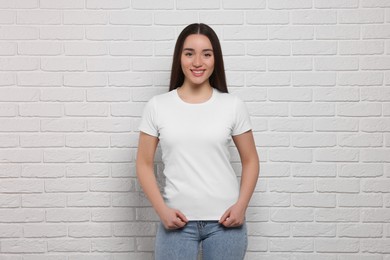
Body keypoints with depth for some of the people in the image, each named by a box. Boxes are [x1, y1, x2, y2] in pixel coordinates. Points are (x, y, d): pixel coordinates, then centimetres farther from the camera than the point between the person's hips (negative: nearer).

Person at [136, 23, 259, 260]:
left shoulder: (233, 106, -1)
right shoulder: (157, 106, -1)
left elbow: (250, 161, 5)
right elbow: (144, 163, 2)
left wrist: (241, 205, -6)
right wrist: (162, 209, -8)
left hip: (225, 220, 0)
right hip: (177, 220, 0)